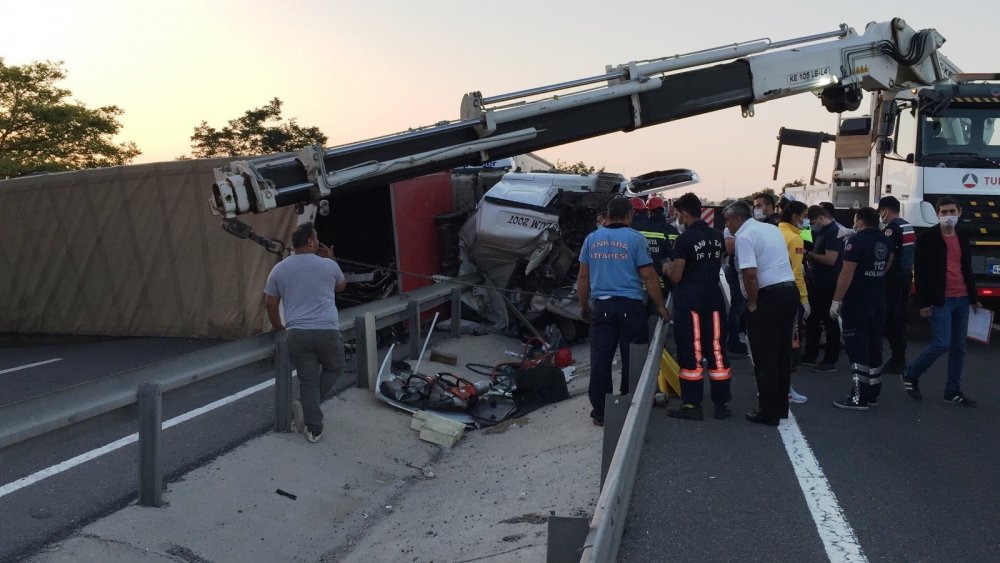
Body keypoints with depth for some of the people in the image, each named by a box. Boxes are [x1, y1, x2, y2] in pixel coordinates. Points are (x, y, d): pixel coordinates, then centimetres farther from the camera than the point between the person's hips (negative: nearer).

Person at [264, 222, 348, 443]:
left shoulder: (279, 269, 8)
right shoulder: (328, 265, 2)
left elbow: (270, 303, 13)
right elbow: (341, 286, 24)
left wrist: (278, 326, 28)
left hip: (298, 333, 2)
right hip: (328, 331, -2)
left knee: (308, 381, 9)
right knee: (334, 368, 23)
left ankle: (314, 429, 9)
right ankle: (311, 402, 11)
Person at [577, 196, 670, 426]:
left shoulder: (591, 239, 8)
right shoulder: (635, 239, -3)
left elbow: (583, 277, 10)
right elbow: (649, 277, -5)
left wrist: (584, 306, 20)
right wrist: (660, 306, 2)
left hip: (601, 306, 3)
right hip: (630, 306, -3)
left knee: (600, 360, 5)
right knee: (632, 360, 5)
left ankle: (600, 412, 9)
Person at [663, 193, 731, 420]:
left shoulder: (685, 239, -14)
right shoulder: (717, 237, 6)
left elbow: (676, 276, -13)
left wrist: (668, 268, 7)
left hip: (689, 299, -6)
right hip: (714, 295, 6)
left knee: (690, 351, 2)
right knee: (716, 349, 9)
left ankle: (692, 404, 6)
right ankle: (721, 403, 13)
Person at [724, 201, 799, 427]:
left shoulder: (744, 237, -11)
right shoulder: (773, 229, 15)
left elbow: (750, 274, -22)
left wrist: (752, 304, -11)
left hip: (768, 295, -8)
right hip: (790, 290, 8)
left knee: (764, 357, 0)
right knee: (783, 352, 17)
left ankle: (769, 412, 3)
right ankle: (781, 405, 26)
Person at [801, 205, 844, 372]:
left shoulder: (834, 232, -16)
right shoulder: (821, 232, 13)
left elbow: (830, 259, -24)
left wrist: (809, 254, -16)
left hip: (829, 285, -10)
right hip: (817, 283, 10)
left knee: (829, 322, -1)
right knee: (812, 320, 15)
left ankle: (830, 361, 6)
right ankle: (810, 356, 25)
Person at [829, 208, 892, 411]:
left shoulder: (857, 241, -15)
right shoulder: (885, 242, 9)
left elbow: (846, 274, -19)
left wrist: (836, 301, -16)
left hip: (857, 305, -8)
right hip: (878, 304, 8)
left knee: (857, 350, -6)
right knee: (874, 349, 13)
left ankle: (858, 398, -6)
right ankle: (872, 395, 19)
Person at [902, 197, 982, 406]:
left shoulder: (963, 238, 14)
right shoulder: (927, 238, -5)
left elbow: (967, 270, 21)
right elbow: (919, 272, -8)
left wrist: (974, 299, 17)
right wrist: (923, 303, -13)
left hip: (962, 300, 6)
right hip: (940, 301, -6)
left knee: (959, 347, 6)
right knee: (942, 344, -12)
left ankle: (953, 391, 14)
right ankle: (910, 375, 7)